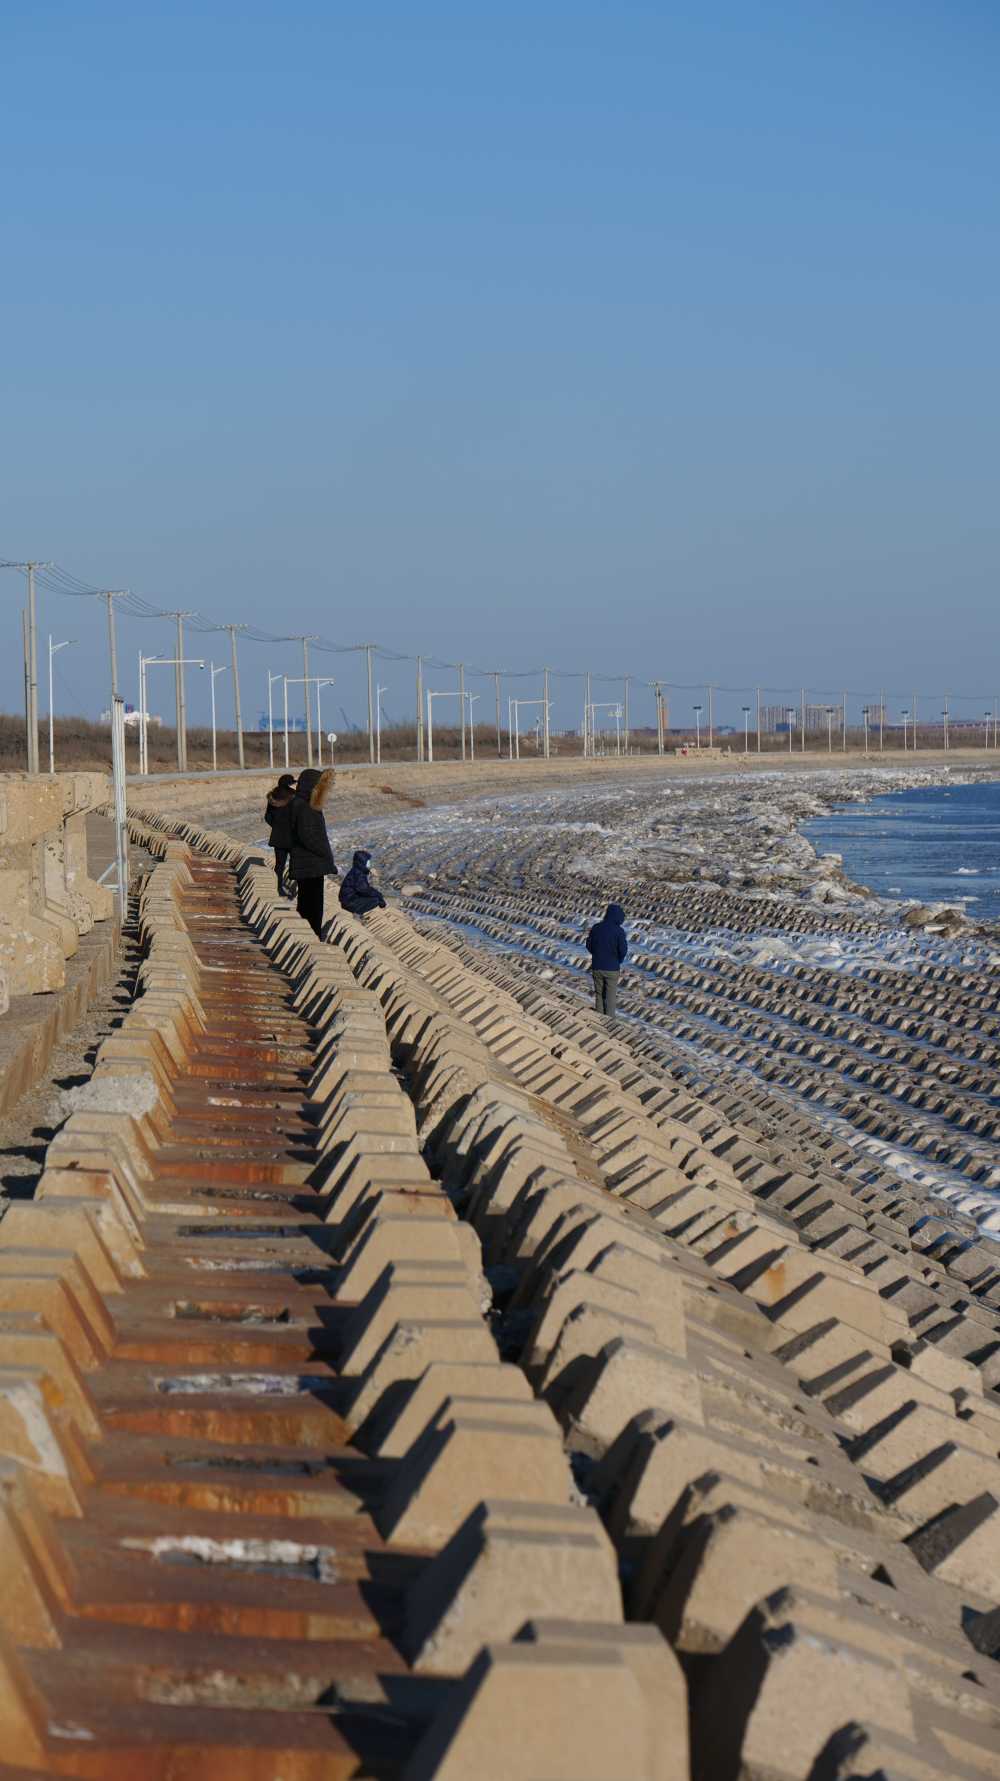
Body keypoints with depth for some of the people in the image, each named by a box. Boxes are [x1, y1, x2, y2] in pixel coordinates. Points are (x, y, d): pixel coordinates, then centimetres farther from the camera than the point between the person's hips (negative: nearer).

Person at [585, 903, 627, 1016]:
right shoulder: (619, 931, -16)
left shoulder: (596, 927, -4)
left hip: (597, 967, 3)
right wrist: (619, 961, 5)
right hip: (612, 968, -3)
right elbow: (623, 950, -16)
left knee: (599, 994, 17)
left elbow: (589, 945, 3)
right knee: (611, 997, 10)